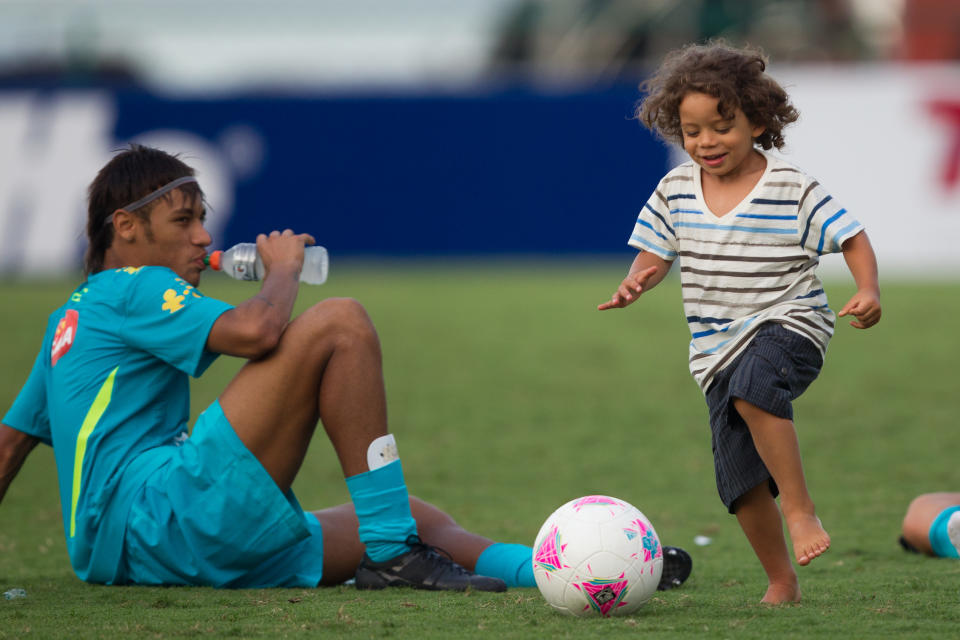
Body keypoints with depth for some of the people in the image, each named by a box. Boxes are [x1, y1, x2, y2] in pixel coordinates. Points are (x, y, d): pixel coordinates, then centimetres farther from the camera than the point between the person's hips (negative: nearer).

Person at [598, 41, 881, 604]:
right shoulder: (675, 191, 4)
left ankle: (800, 509, -28)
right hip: (718, 346, 5)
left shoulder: (792, 189, -8)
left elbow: (853, 239, -3)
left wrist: (868, 291, -21)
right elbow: (656, 255, 11)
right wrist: (637, 283, -12)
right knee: (741, 481, 0)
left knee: (754, 384, -38)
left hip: (789, 325, -5)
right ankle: (782, 582, 17)